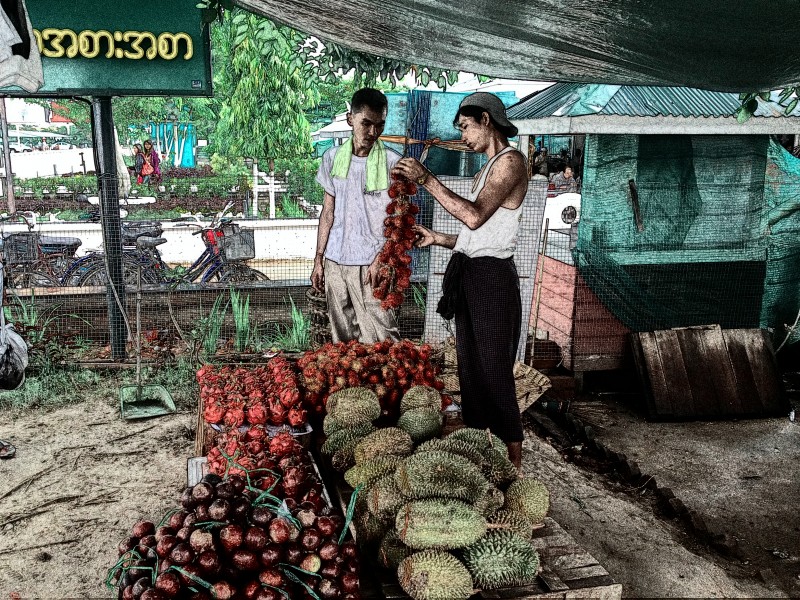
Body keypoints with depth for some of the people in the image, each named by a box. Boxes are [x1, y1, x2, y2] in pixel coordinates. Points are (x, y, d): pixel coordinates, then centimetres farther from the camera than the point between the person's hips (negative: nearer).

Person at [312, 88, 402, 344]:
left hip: (370, 265, -4)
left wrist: (381, 259, -14)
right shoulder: (333, 158, 7)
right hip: (334, 262, 4)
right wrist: (318, 259, 9)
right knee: (341, 338, 11)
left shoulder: (392, 163, -4)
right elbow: (328, 212, 12)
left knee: (381, 339, -7)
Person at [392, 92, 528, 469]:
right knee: (470, 366, 14)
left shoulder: (510, 161, -9)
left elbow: (475, 216, -23)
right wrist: (438, 239, 12)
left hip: (492, 276, -10)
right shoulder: (487, 169, 20)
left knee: (495, 372, -5)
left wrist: (426, 179, -20)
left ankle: (512, 461, 7)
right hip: (469, 274, 10)